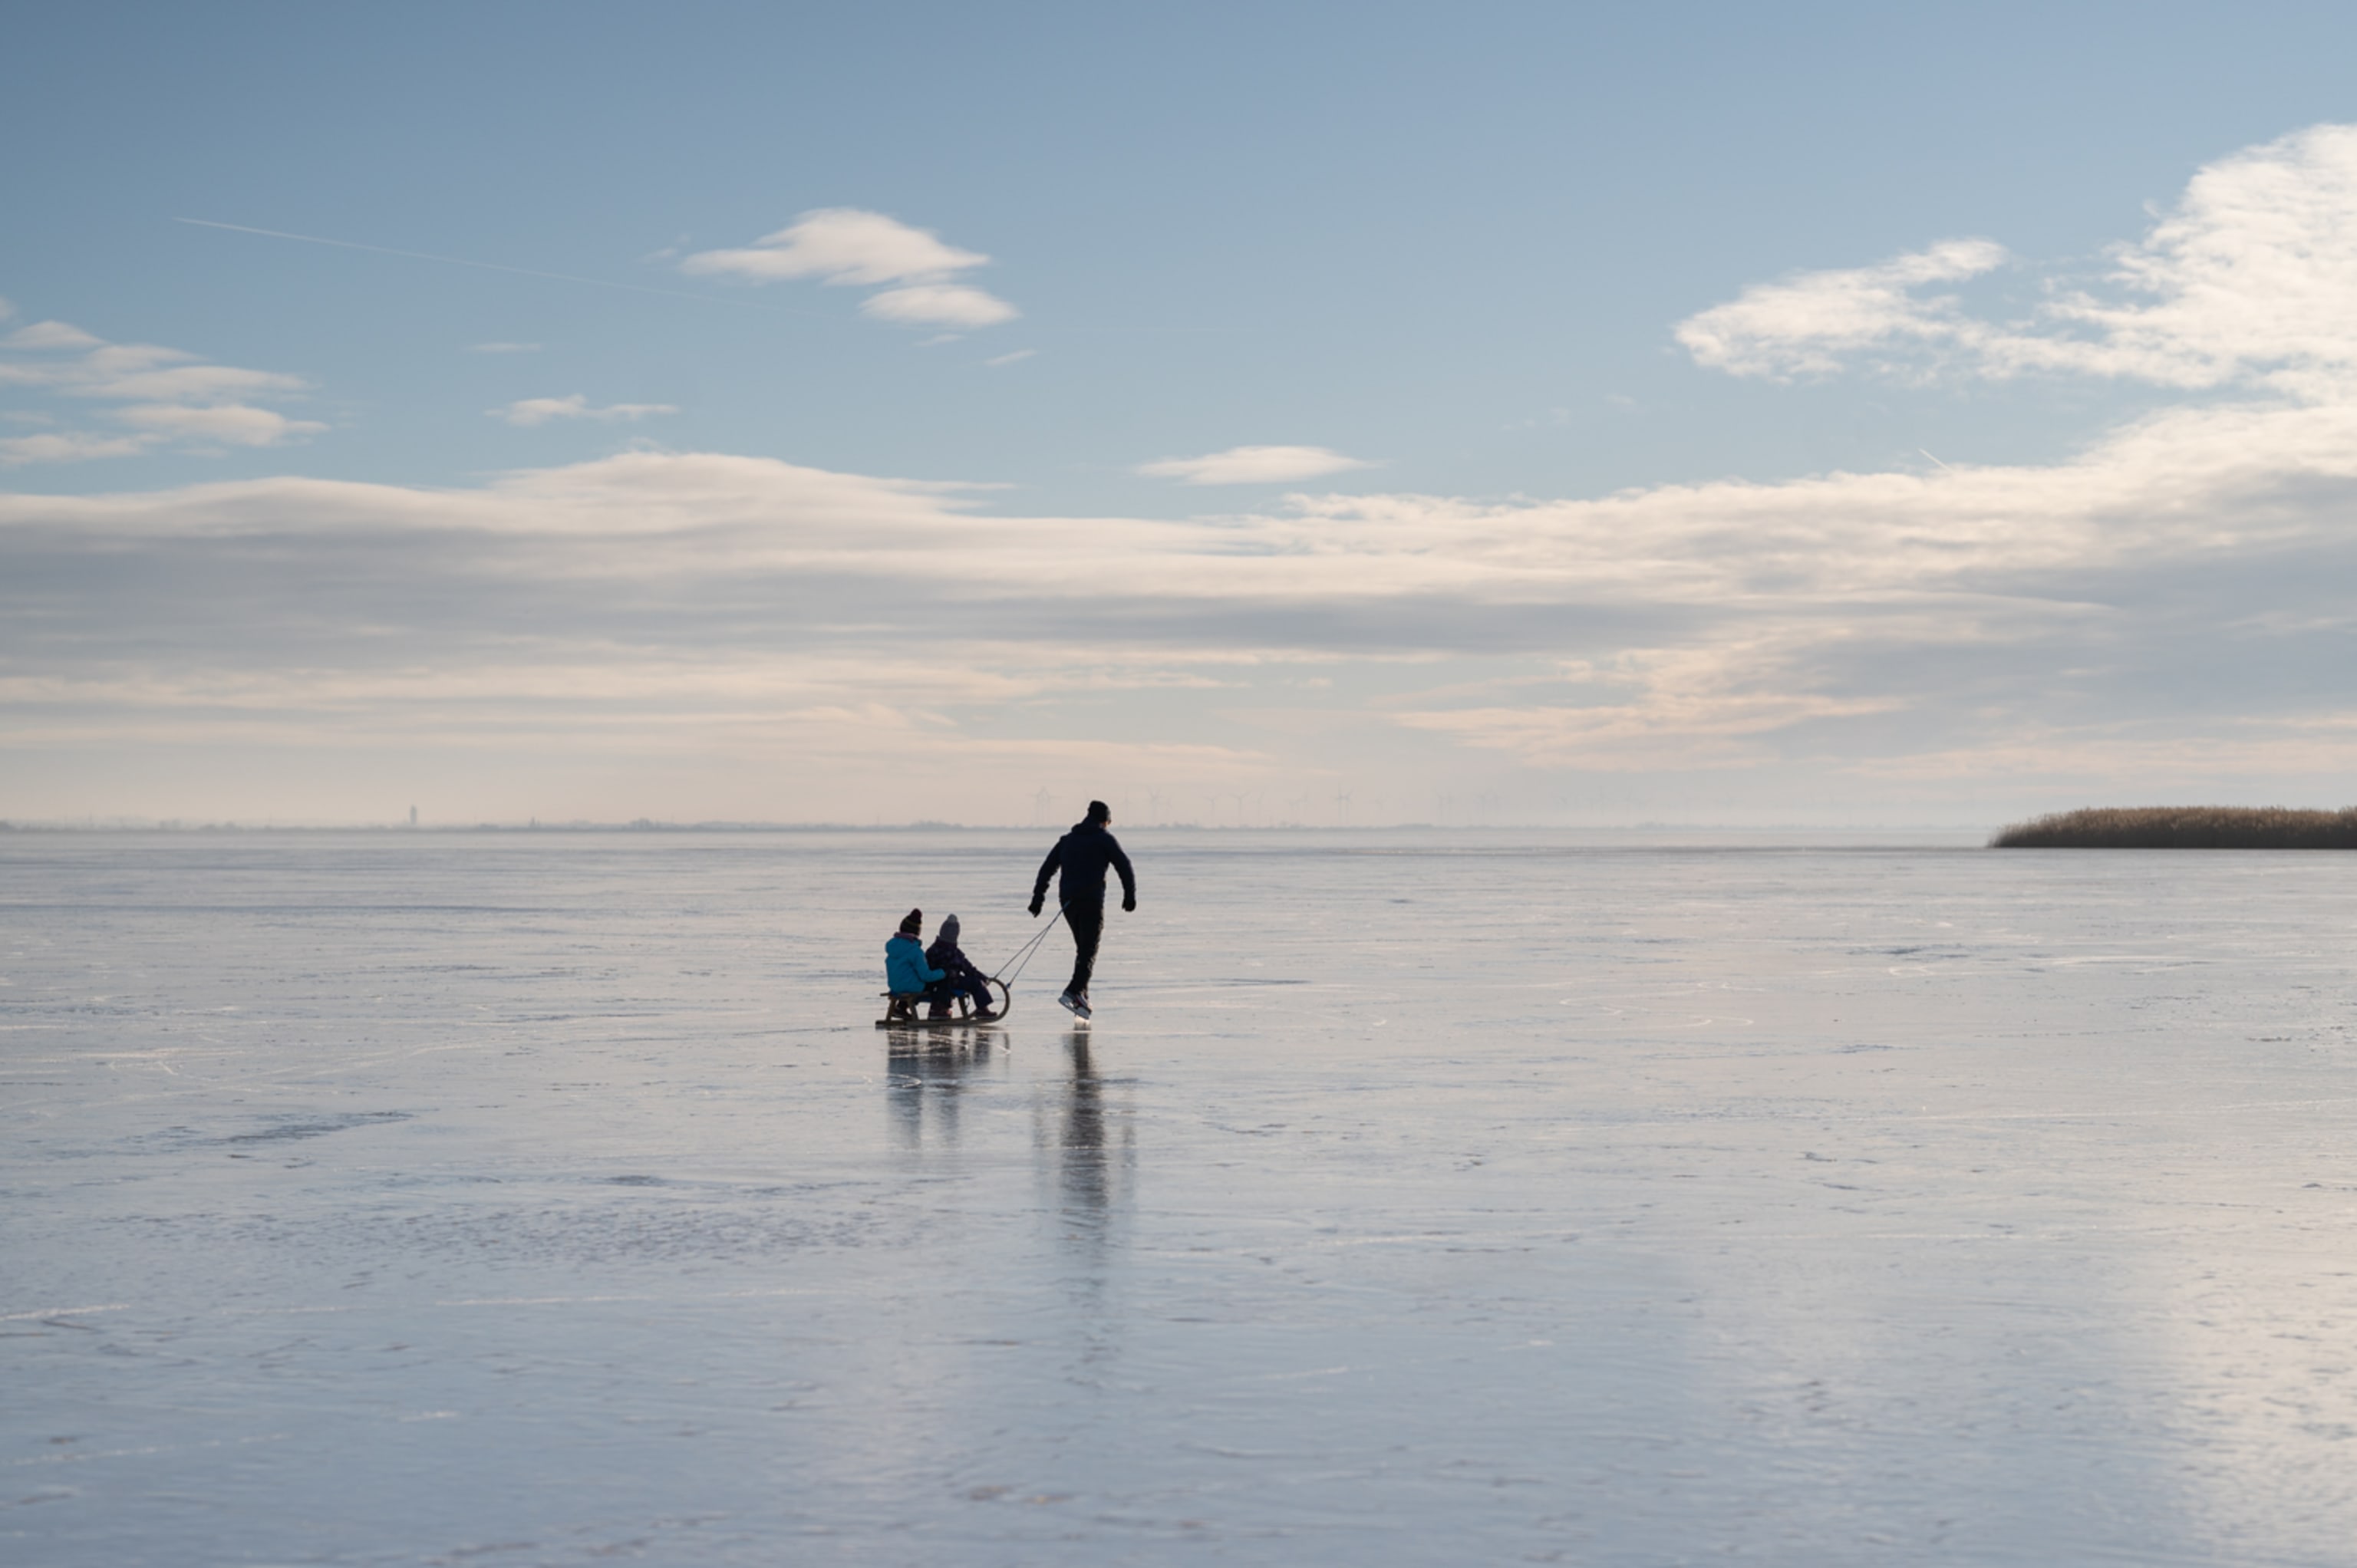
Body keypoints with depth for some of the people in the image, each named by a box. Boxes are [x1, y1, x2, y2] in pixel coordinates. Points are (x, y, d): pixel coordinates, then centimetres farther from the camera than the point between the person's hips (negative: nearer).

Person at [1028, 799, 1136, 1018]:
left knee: (1082, 948, 18)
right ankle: (1074, 992, -25)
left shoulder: (1067, 840, 18)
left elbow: (1047, 868, 14)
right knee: (1089, 951, -6)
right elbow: (1124, 865, -3)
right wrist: (1130, 895, 5)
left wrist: (1038, 898, 13)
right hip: (1092, 901, -6)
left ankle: (1082, 997, 15)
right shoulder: (1103, 839, 2)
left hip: (1068, 901, 6)